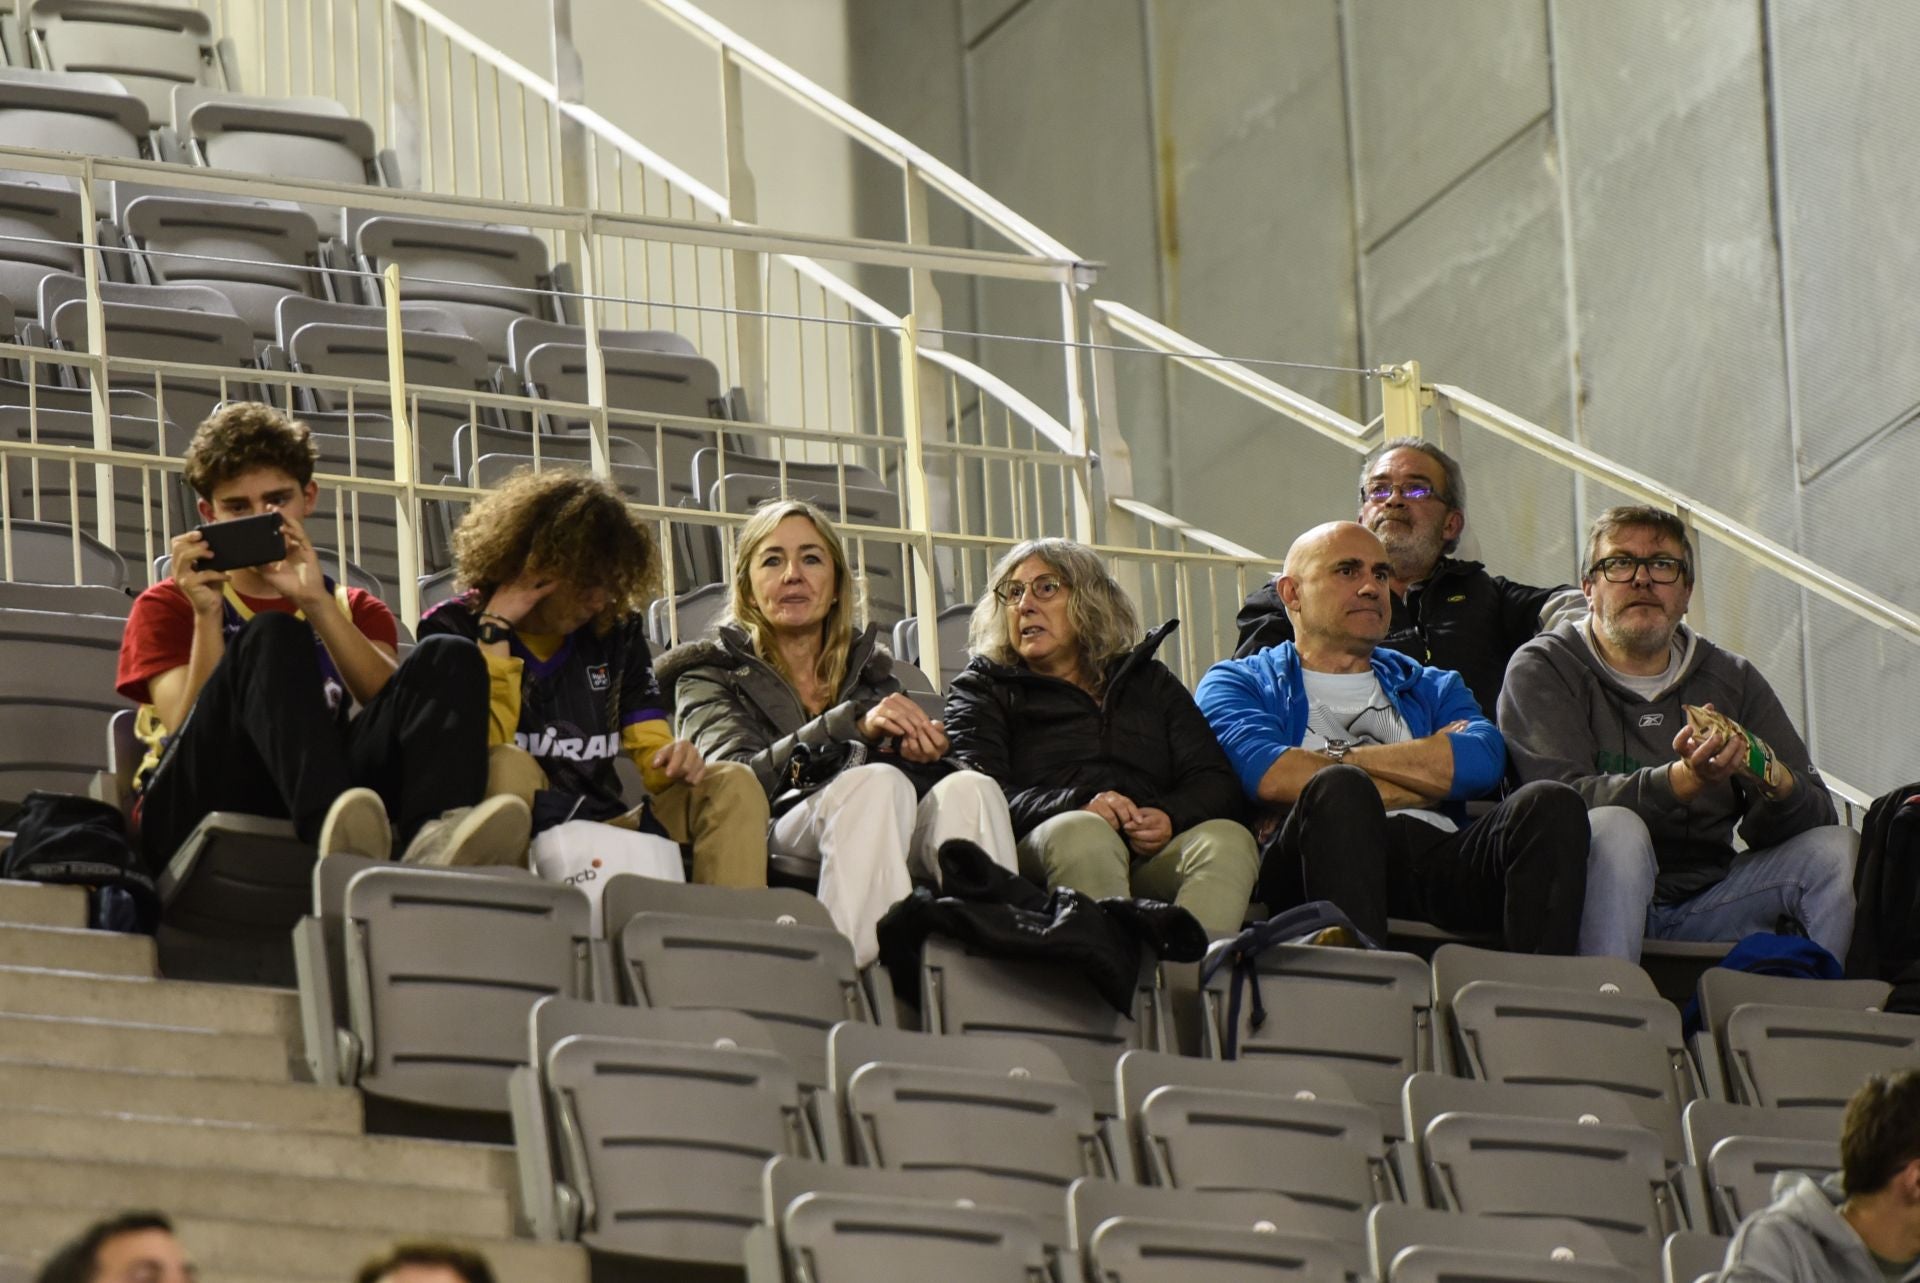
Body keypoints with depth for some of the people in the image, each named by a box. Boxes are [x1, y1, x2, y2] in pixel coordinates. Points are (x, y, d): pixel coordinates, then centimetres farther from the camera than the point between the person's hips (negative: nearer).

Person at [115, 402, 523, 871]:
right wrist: (206, 616, -9)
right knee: (271, 637, -26)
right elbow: (191, 738, 2)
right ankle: (333, 829, -57)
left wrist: (317, 603, -9)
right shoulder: (167, 606, 22)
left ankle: (434, 839, -49)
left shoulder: (355, 611, 27)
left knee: (450, 661, -16)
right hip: (195, 811, -2)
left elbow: (399, 704, 2)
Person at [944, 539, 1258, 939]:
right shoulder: (982, 690, 22)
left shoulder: (1150, 681, 29)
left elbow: (1217, 783, 16)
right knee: (1084, 833, -36)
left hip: (1149, 853, 2)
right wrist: (1078, 806, -17)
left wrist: (1170, 817, -8)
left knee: (1228, 839, -29)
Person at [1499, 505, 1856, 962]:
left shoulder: (1732, 679, 14)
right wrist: (1685, 780, -32)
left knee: (1839, 851, -14)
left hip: (1702, 905, 4)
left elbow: (1815, 815, 4)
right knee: (1614, 827, -34)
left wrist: (1775, 781, -21)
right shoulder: (1542, 669, 0)